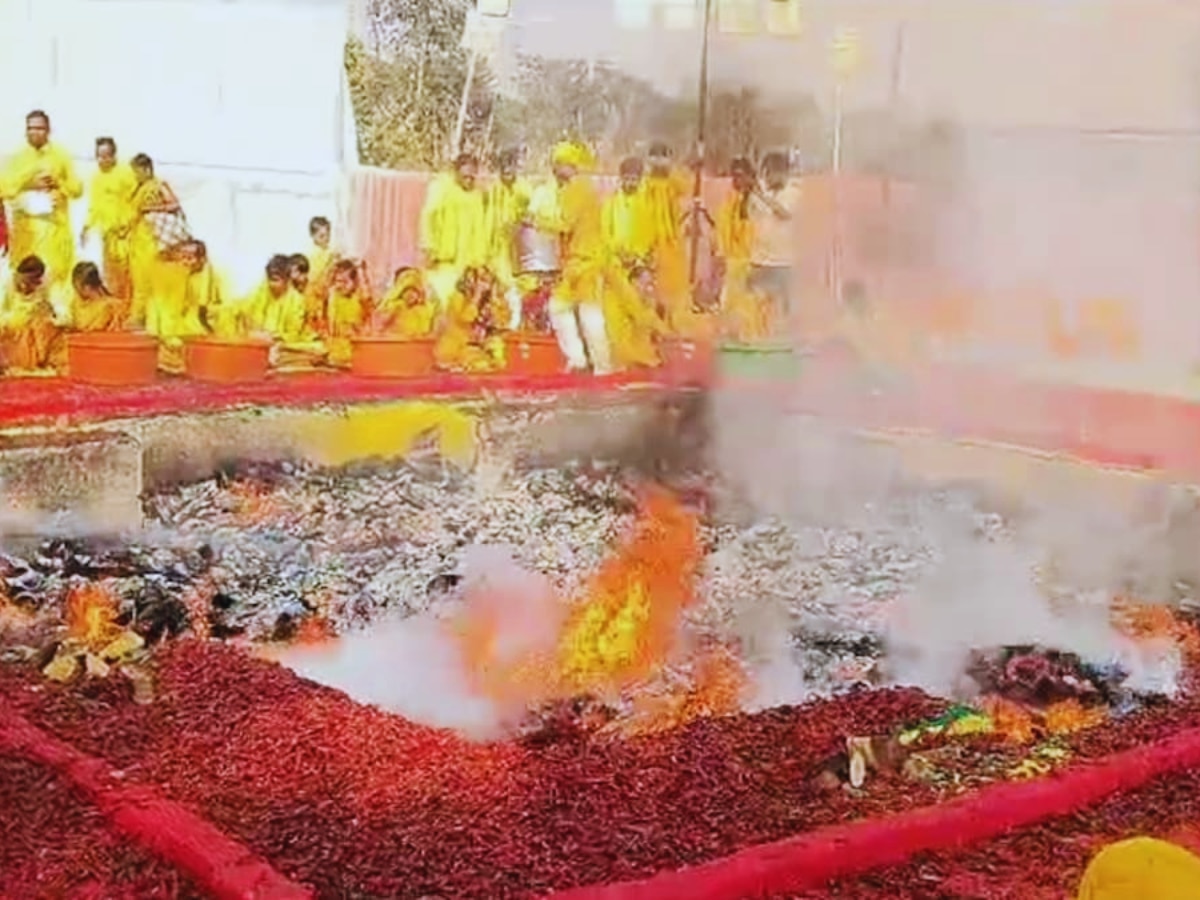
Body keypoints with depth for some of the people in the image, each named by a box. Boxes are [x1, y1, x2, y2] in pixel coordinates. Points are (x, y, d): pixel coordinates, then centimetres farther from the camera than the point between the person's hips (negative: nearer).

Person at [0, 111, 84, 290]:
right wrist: (28, 185, -14)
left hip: (55, 226, 0)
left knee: (57, 276, -4)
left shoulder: (61, 156, 6)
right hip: (25, 227, 0)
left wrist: (57, 184, -12)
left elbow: (77, 189, 5)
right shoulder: (16, 158, 6)